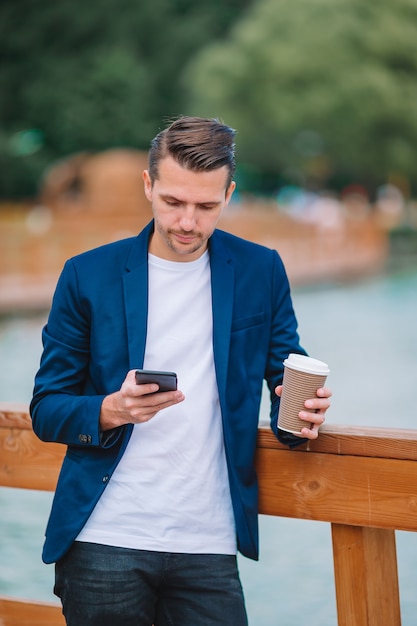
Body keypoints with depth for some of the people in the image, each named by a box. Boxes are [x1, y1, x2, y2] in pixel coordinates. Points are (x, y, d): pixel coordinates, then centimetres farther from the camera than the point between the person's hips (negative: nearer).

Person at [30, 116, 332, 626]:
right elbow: (45, 411, 2)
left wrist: (302, 412, -12)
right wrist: (112, 410, -19)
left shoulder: (261, 271, 5)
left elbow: (287, 380, 12)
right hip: (104, 541, -1)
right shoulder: (88, 275, 1)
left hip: (208, 546, 1)